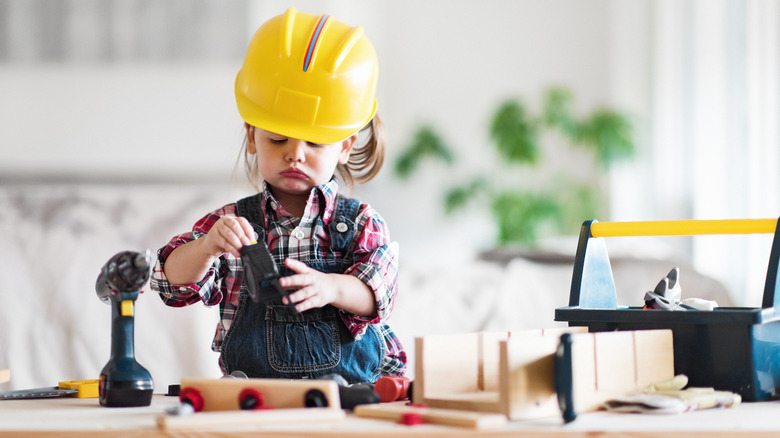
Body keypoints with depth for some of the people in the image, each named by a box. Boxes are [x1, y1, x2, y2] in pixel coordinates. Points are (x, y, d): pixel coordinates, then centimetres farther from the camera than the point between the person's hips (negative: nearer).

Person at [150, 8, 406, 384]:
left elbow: (378, 292, -8)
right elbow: (174, 283, -1)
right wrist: (208, 246, -22)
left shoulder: (362, 223, 7)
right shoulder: (233, 223, 9)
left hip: (353, 386, -1)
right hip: (253, 399, 1)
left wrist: (332, 287, -29)